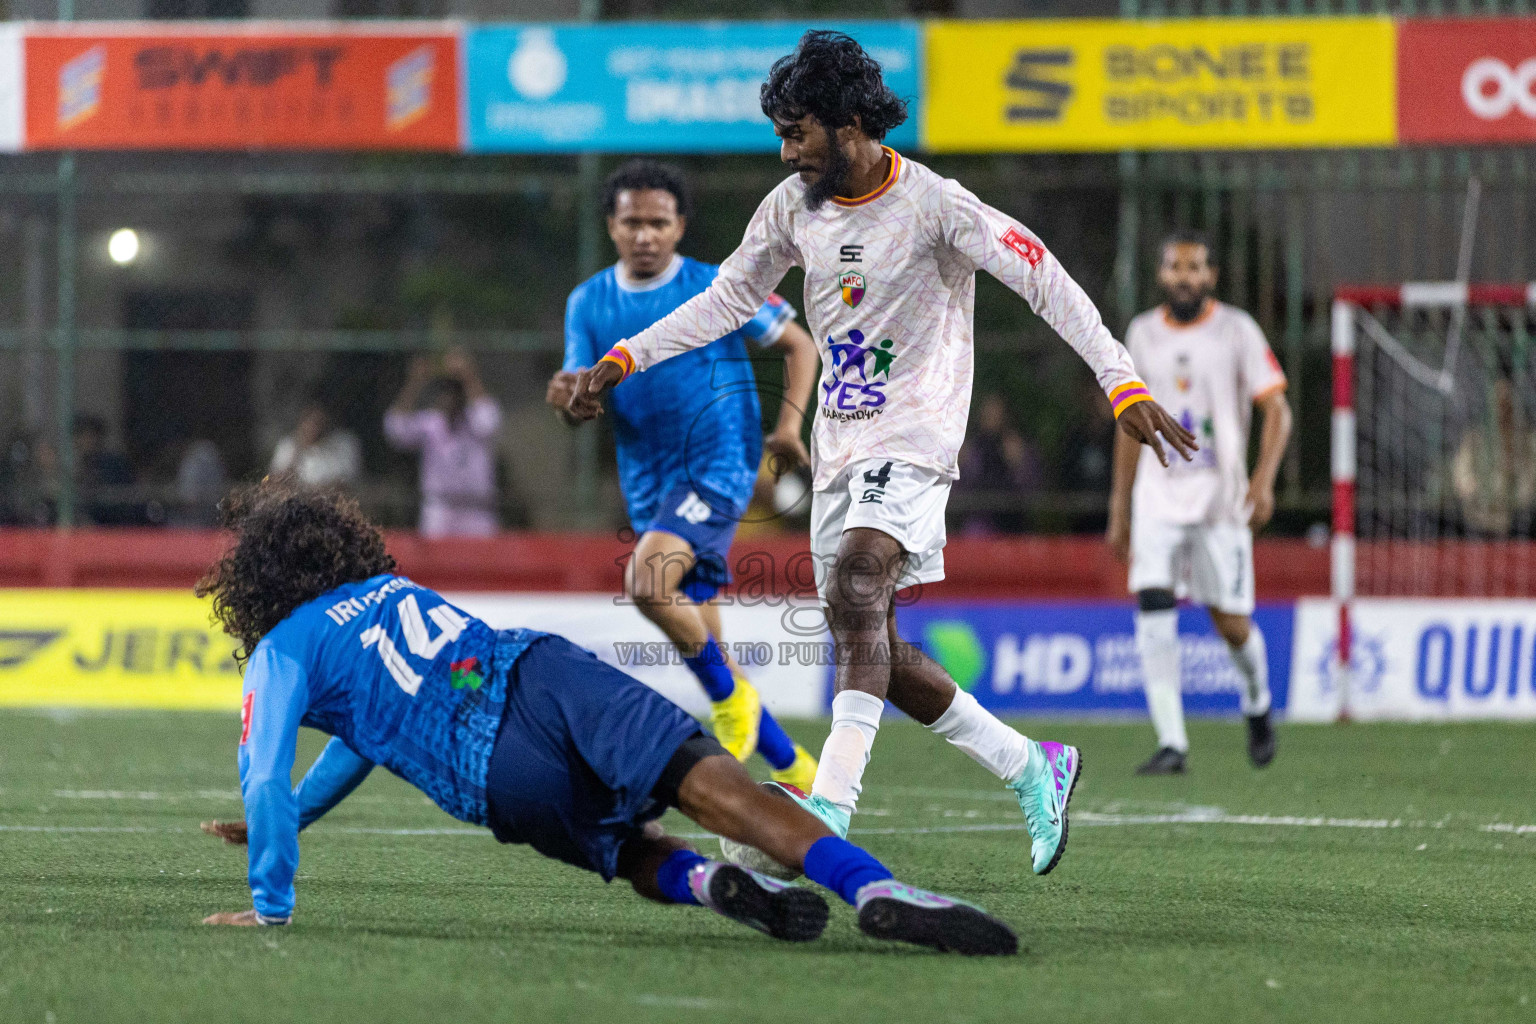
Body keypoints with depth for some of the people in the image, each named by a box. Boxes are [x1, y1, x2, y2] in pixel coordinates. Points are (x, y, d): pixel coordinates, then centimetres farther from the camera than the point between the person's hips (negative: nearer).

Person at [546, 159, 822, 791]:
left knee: (646, 582, -29)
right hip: (650, 485, 6)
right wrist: (567, 400, -20)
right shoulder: (588, 303, 7)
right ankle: (793, 769, 22)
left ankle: (729, 695, -8)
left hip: (718, 469, -6)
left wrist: (788, 423, -7)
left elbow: (799, 345, 6)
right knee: (705, 645, 8)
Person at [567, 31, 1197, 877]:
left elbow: (1046, 283, -15)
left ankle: (830, 807, -38)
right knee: (871, 652, 5)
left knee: (856, 586, -30)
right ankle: (1032, 769, 20)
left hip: (913, 442, -7)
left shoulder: (933, 206, -13)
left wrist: (1124, 385, -24)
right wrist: (621, 362, 8)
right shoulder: (794, 206, 5)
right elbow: (727, 299, 16)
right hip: (839, 449, 8)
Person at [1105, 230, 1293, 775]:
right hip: (1157, 498, 3)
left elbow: (1277, 411, -3)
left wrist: (1264, 480, -19)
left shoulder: (1236, 330, -2)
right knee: (1153, 609, -15)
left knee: (1231, 623, -1)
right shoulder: (1142, 333, 9)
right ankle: (1171, 743, -15)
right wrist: (1120, 509, 16)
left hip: (1221, 499, -3)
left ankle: (1257, 701, 32)